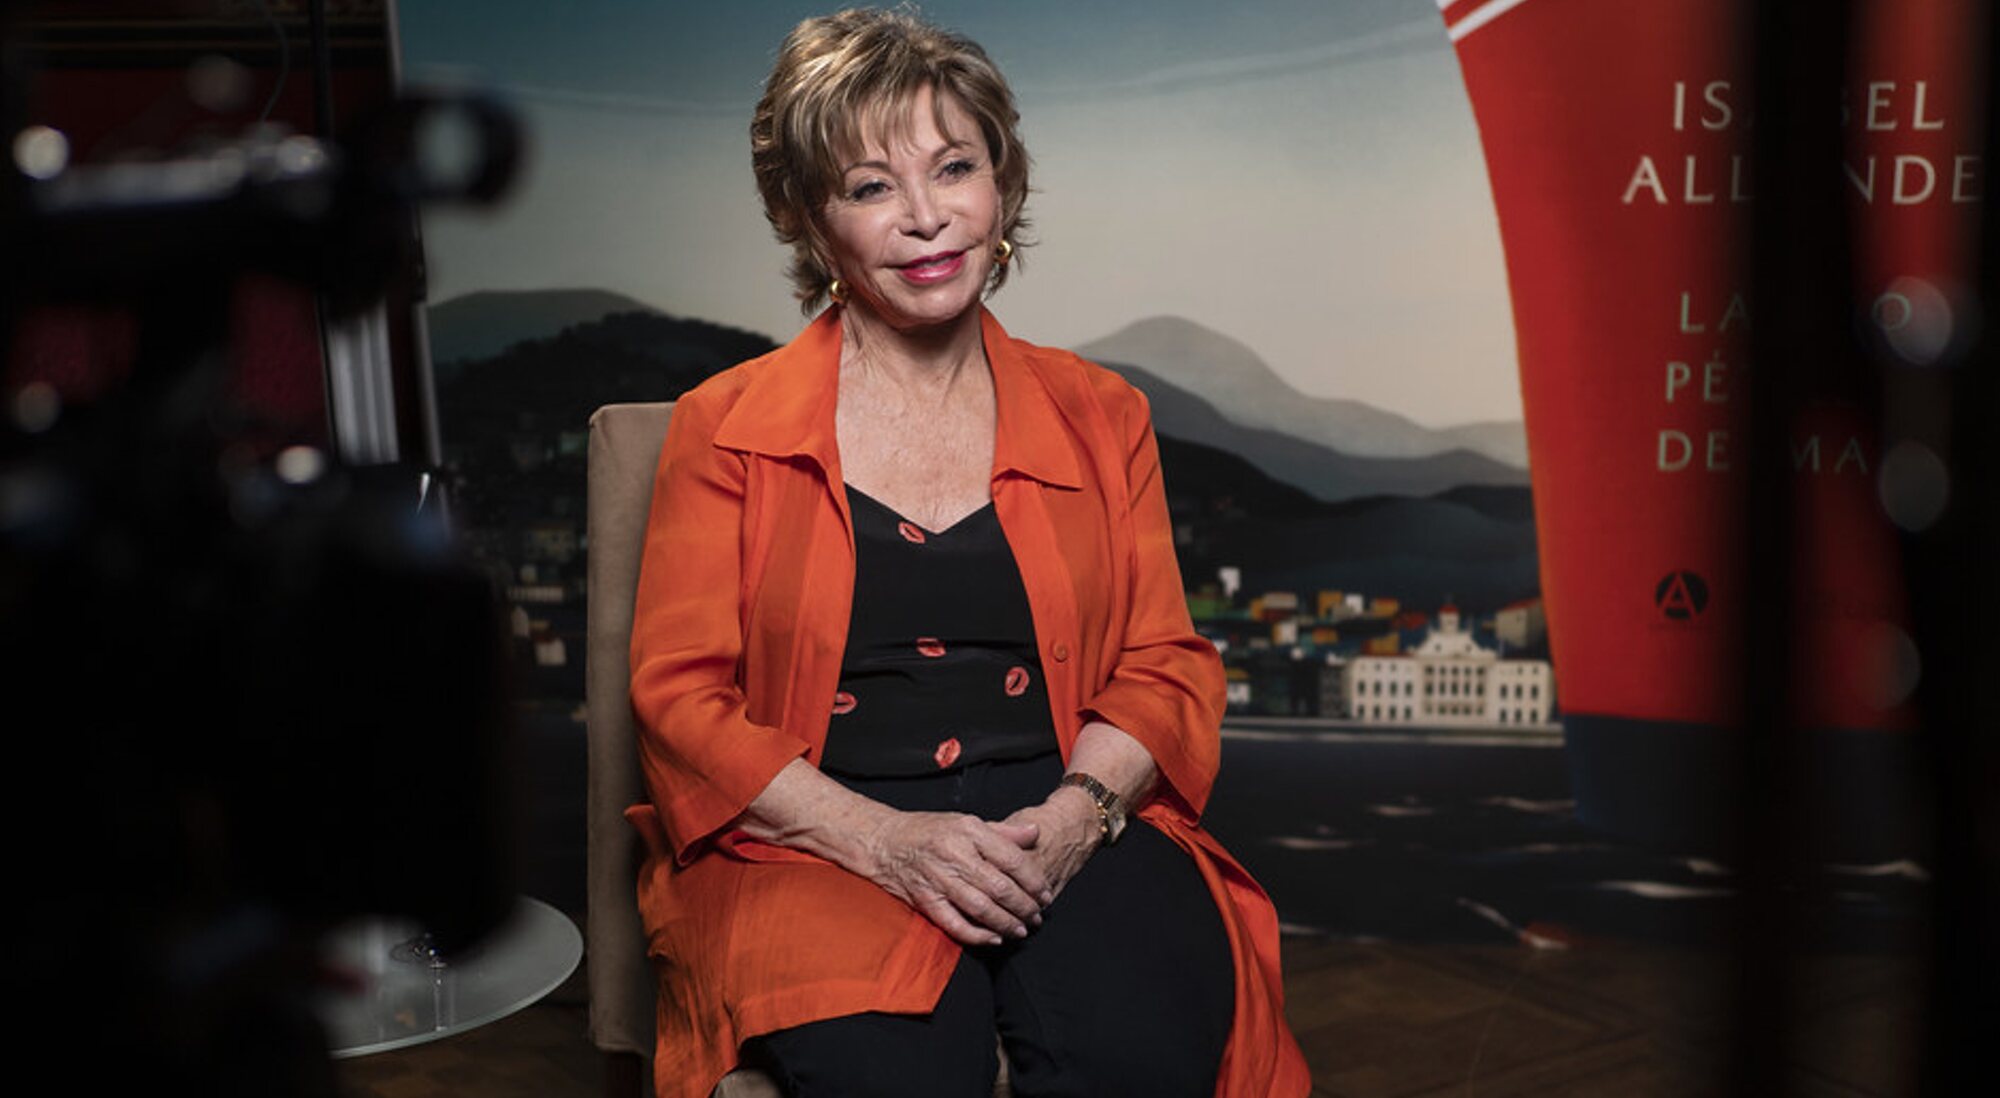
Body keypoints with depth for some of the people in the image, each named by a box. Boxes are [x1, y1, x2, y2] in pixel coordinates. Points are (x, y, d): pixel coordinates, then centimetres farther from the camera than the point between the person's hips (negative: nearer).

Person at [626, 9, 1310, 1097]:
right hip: (815, 846, -2)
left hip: (1065, 831, 3)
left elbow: (1164, 668, 12)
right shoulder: (726, 428, 8)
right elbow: (679, 694, 1)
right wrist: (882, 839, -13)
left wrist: (1076, 812, -10)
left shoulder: (1098, 415, 15)